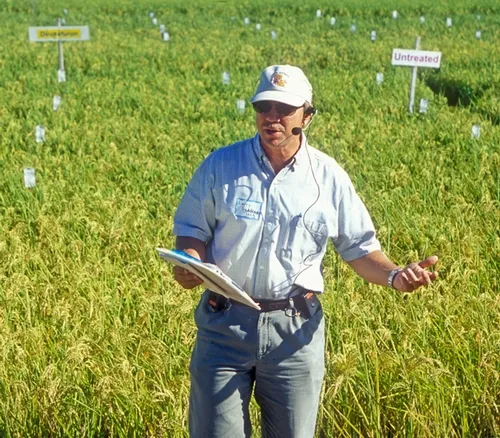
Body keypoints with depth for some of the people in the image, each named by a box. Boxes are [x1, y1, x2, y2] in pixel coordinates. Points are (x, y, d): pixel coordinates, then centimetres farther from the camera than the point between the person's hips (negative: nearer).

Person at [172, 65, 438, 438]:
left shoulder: (328, 177, 1)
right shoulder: (221, 166, -1)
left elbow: (360, 248, 7)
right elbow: (192, 229, 7)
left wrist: (394, 275, -13)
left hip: (296, 329, 1)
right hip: (225, 322, 0)